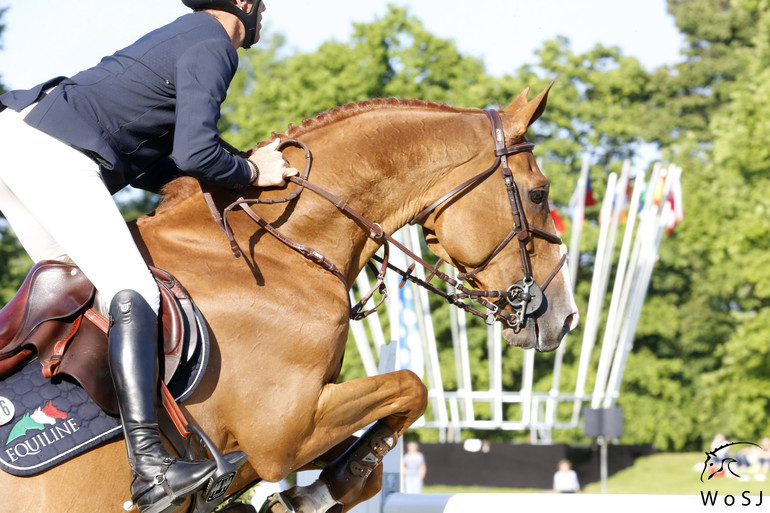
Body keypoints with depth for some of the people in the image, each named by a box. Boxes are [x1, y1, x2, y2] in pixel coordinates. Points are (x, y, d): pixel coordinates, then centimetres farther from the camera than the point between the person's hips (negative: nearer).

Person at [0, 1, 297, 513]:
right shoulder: (213, 47, -3)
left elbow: (145, 166, 25)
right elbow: (195, 153, -17)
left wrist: (234, 171, 19)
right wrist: (250, 172, 0)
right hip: (53, 153, -11)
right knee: (133, 293, -18)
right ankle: (149, 468, -30)